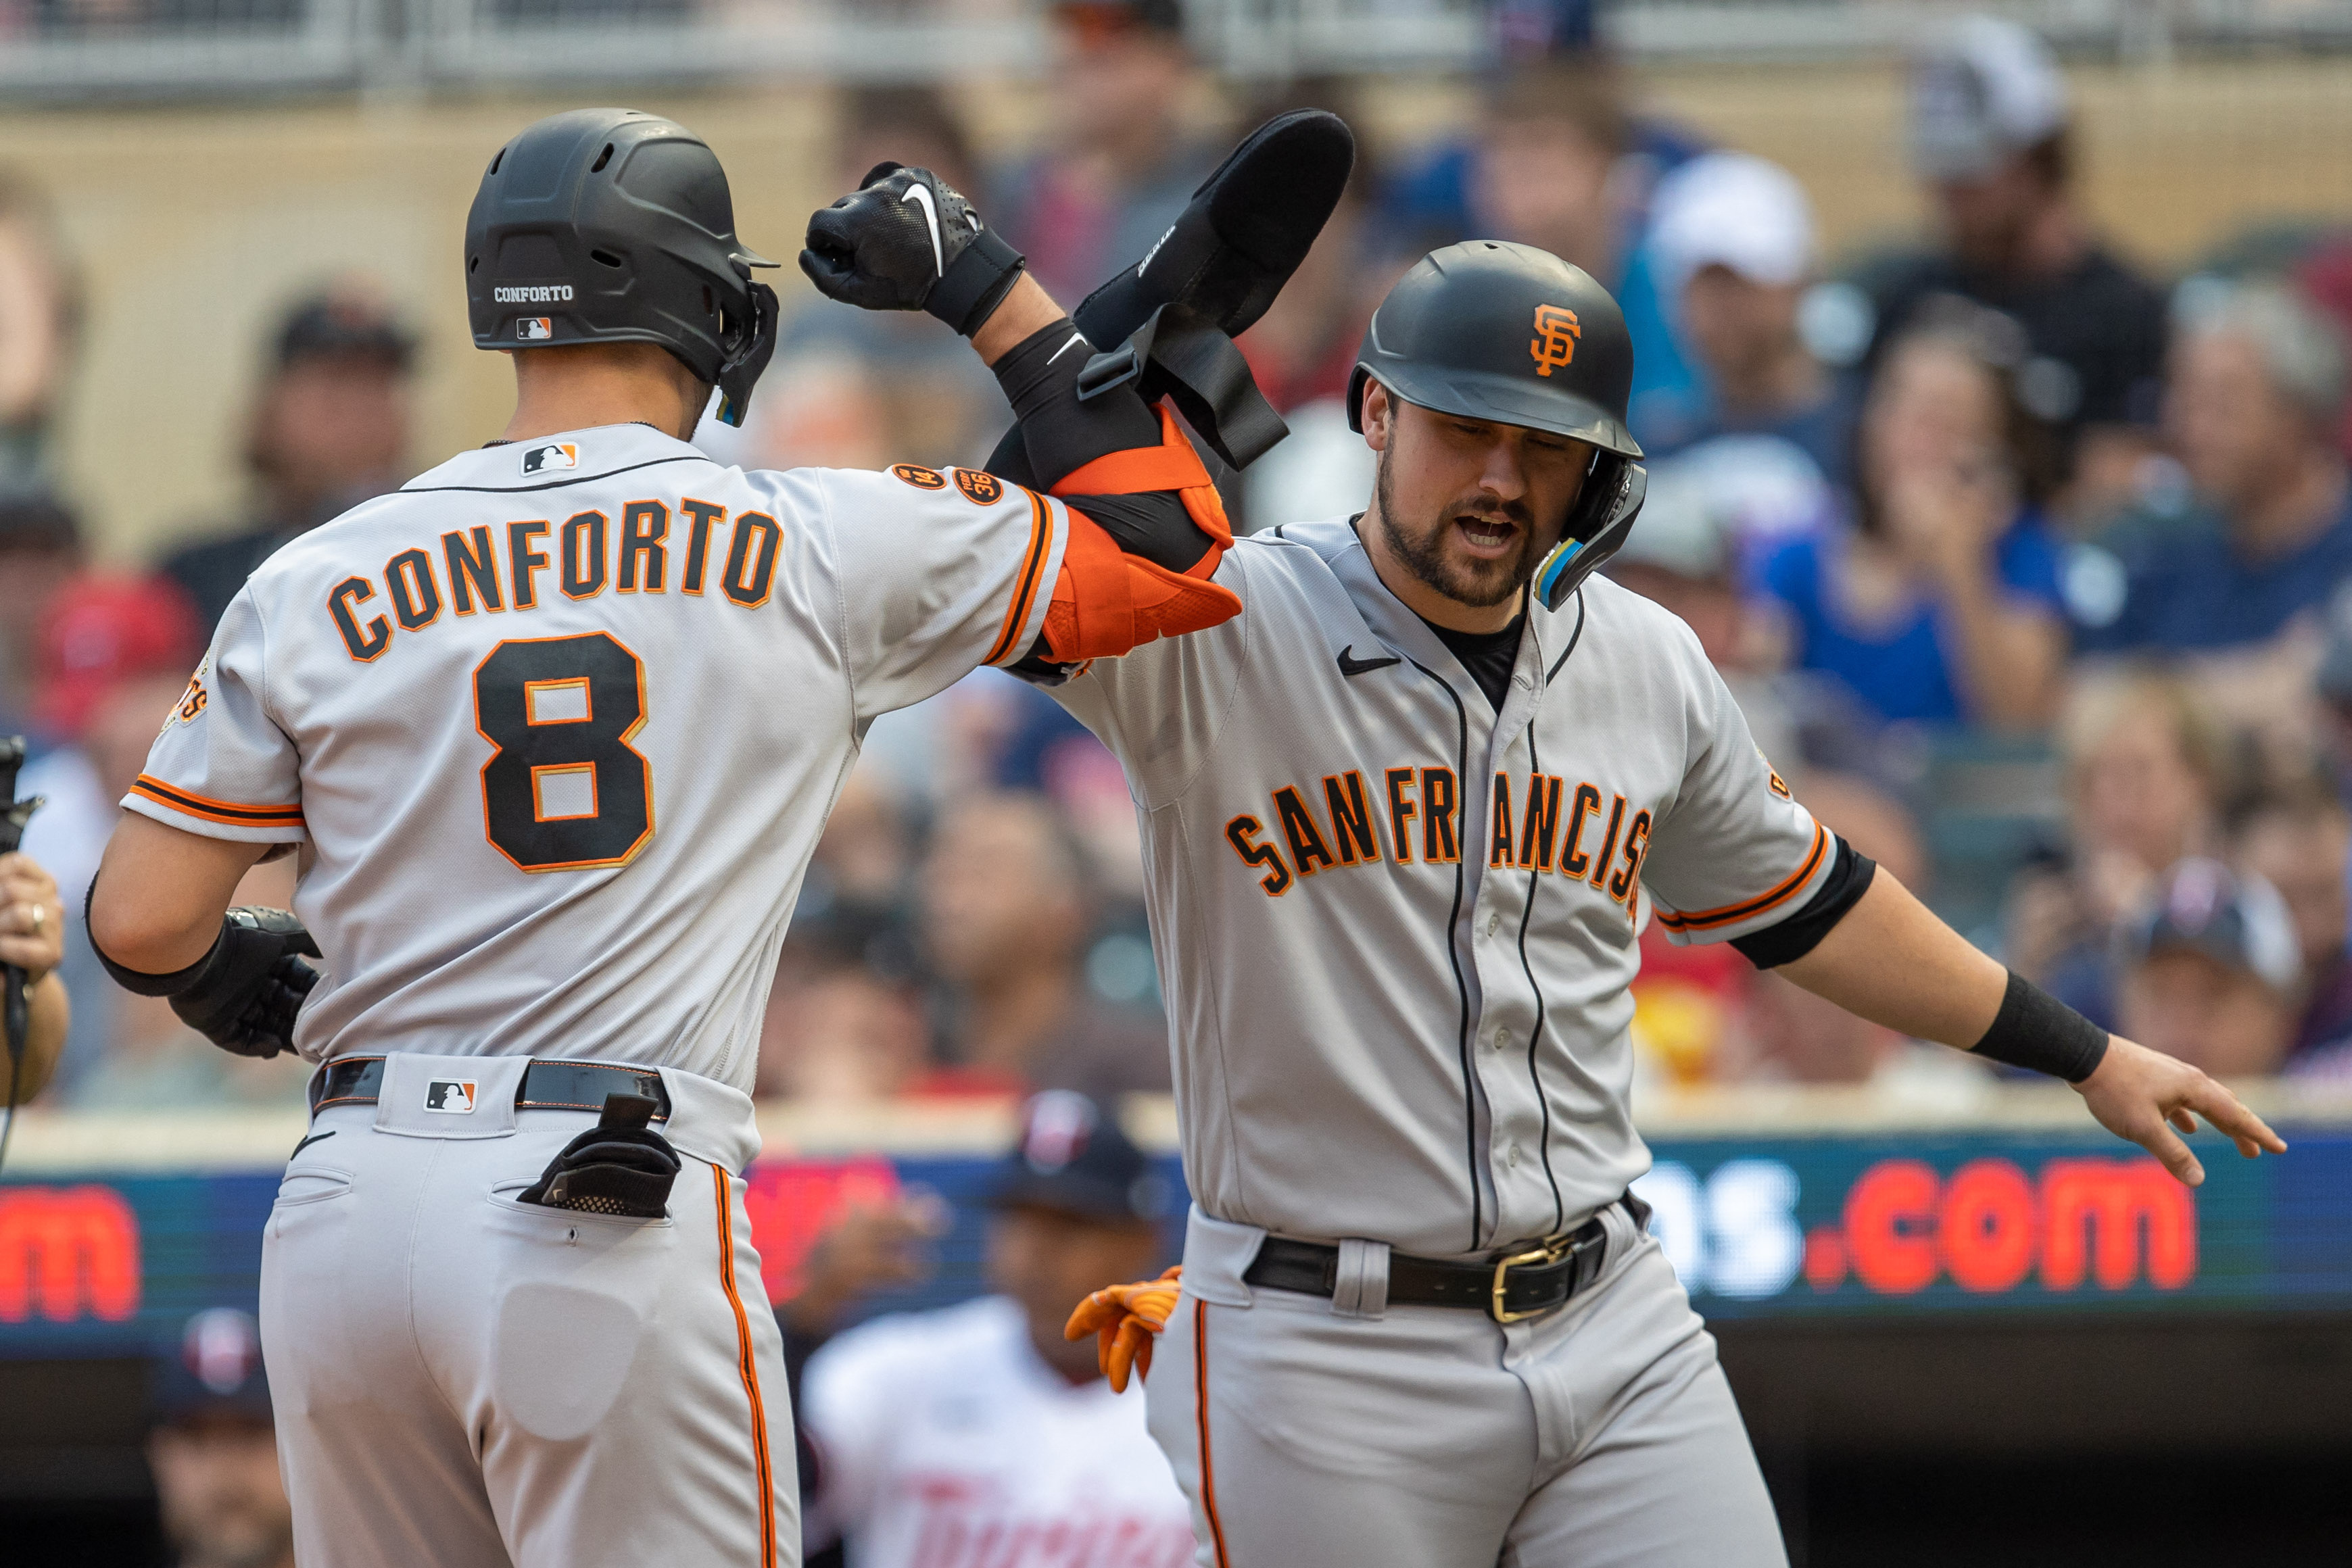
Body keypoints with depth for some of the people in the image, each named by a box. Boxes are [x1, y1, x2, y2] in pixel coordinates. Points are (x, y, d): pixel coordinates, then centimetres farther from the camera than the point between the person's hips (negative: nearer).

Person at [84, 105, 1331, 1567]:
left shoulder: (318, 583, 6)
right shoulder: (821, 547, 1)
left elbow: (142, 922, 4)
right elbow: (1165, 546, 11)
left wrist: (238, 983, 28)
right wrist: (992, 286, 19)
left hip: (345, 1217, 3)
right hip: (618, 1227, -3)